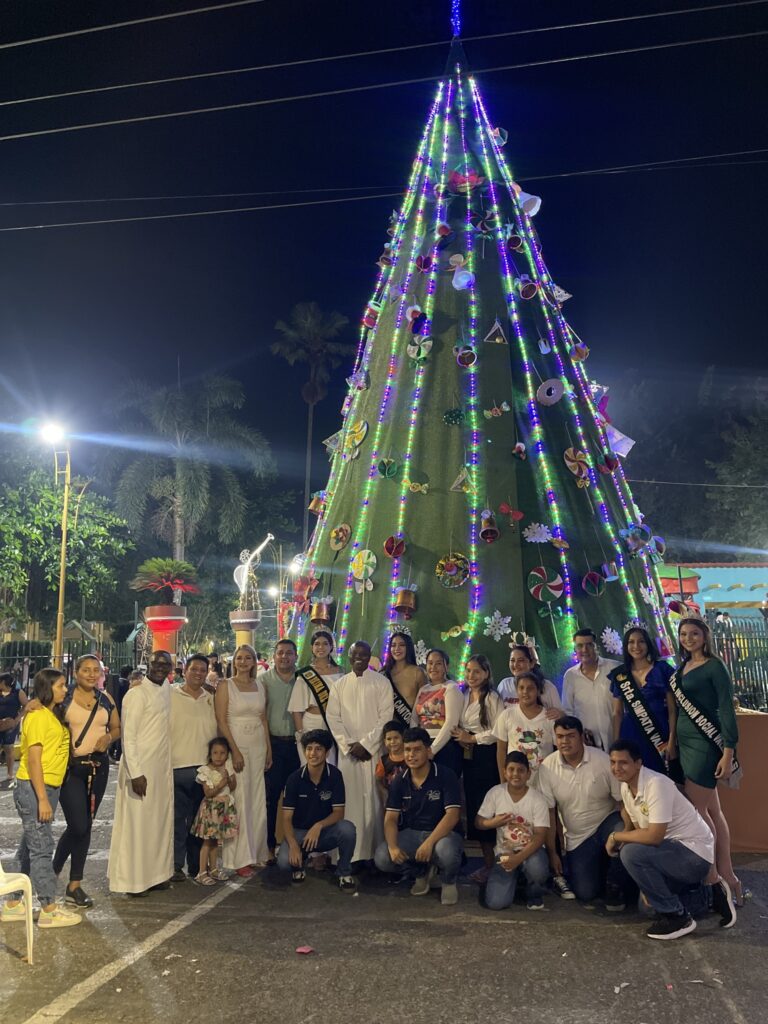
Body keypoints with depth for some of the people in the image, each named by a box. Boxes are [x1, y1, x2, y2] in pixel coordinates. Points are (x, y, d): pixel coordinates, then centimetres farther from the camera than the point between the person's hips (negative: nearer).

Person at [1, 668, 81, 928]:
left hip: (48, 788, 9)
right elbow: (33, 759, -19)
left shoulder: (52, 715, 13)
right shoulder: (38, 716, -15)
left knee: (29, 847, 14)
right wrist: (42, 799, -20)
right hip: (33, 788, -9)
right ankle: (49, 910, 2)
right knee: (41, 848, -3)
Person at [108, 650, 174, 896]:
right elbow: (128, 735, -16)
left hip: (163, 767, 8)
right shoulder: (137, 694, -13)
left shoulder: (166, 691, 9)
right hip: (140, 767, -7)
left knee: (160, 822, 12)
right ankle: (132, 880, 10)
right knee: (136, 823, 0)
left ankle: (155, 873, 23)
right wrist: (135, 773, -20)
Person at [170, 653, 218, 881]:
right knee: (177, 819, 1)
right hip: (178, 768, -4)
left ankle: (196, 865, 21)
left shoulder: (211, 699, 12)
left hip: (205, 768, 4)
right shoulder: (170, 696, -2)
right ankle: (176, 866, 11)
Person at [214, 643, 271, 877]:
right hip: (235, 745, -5)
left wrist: (269, 749, 9)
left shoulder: (260, 687, 11)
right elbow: (221, 720, -9)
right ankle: (241, 858, 3)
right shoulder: (225, 685, -3)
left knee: (258, 802, 7)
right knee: (239, 802, -4)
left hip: (258, 747, 5)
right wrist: (235, 751, -15)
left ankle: (257, 852, 18)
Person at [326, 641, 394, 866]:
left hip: (374, 751, -2)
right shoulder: (340, 685, 10)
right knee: (351, 800, 1)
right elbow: (333, 717, 5)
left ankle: (376, 852, 4)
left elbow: (386, 717, -5)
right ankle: (353, 853, 7)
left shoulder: (382, 683, 0)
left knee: (374, 799, -3)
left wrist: (365, 744, -11)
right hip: (348, 752, 2)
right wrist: (349, 745, -6)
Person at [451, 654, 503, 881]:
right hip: (468, 755, 7)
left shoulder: (492, 698, -9)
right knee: (472, 804, 7)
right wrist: (460, 737, -3)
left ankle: (491, 863, 2)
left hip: (487, 755, -7)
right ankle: (485, 859, 16)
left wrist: (472, 738, -11)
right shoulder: (464, 697, 12)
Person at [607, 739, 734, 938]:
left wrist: (615, 836, -19)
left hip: (695, 853, -9)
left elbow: (654, 836, -31)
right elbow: (639, 829, 8)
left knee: (631, 853, -27)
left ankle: (677, 917, -12)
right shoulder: (626, 786, 1)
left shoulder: (656, 784, -27)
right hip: (672, 848, 9)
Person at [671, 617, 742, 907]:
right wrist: (672, 740, 14)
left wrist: (728, 752, -17)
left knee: (696, 809, -7)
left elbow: (727, 709, -13)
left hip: (706, 743, -8)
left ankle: (712, 878, 2)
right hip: (686, 742, 8)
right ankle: (727, 877, 15)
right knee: (712, 810, 10)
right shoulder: (682, 668, 13)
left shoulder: (714, 667, -9)